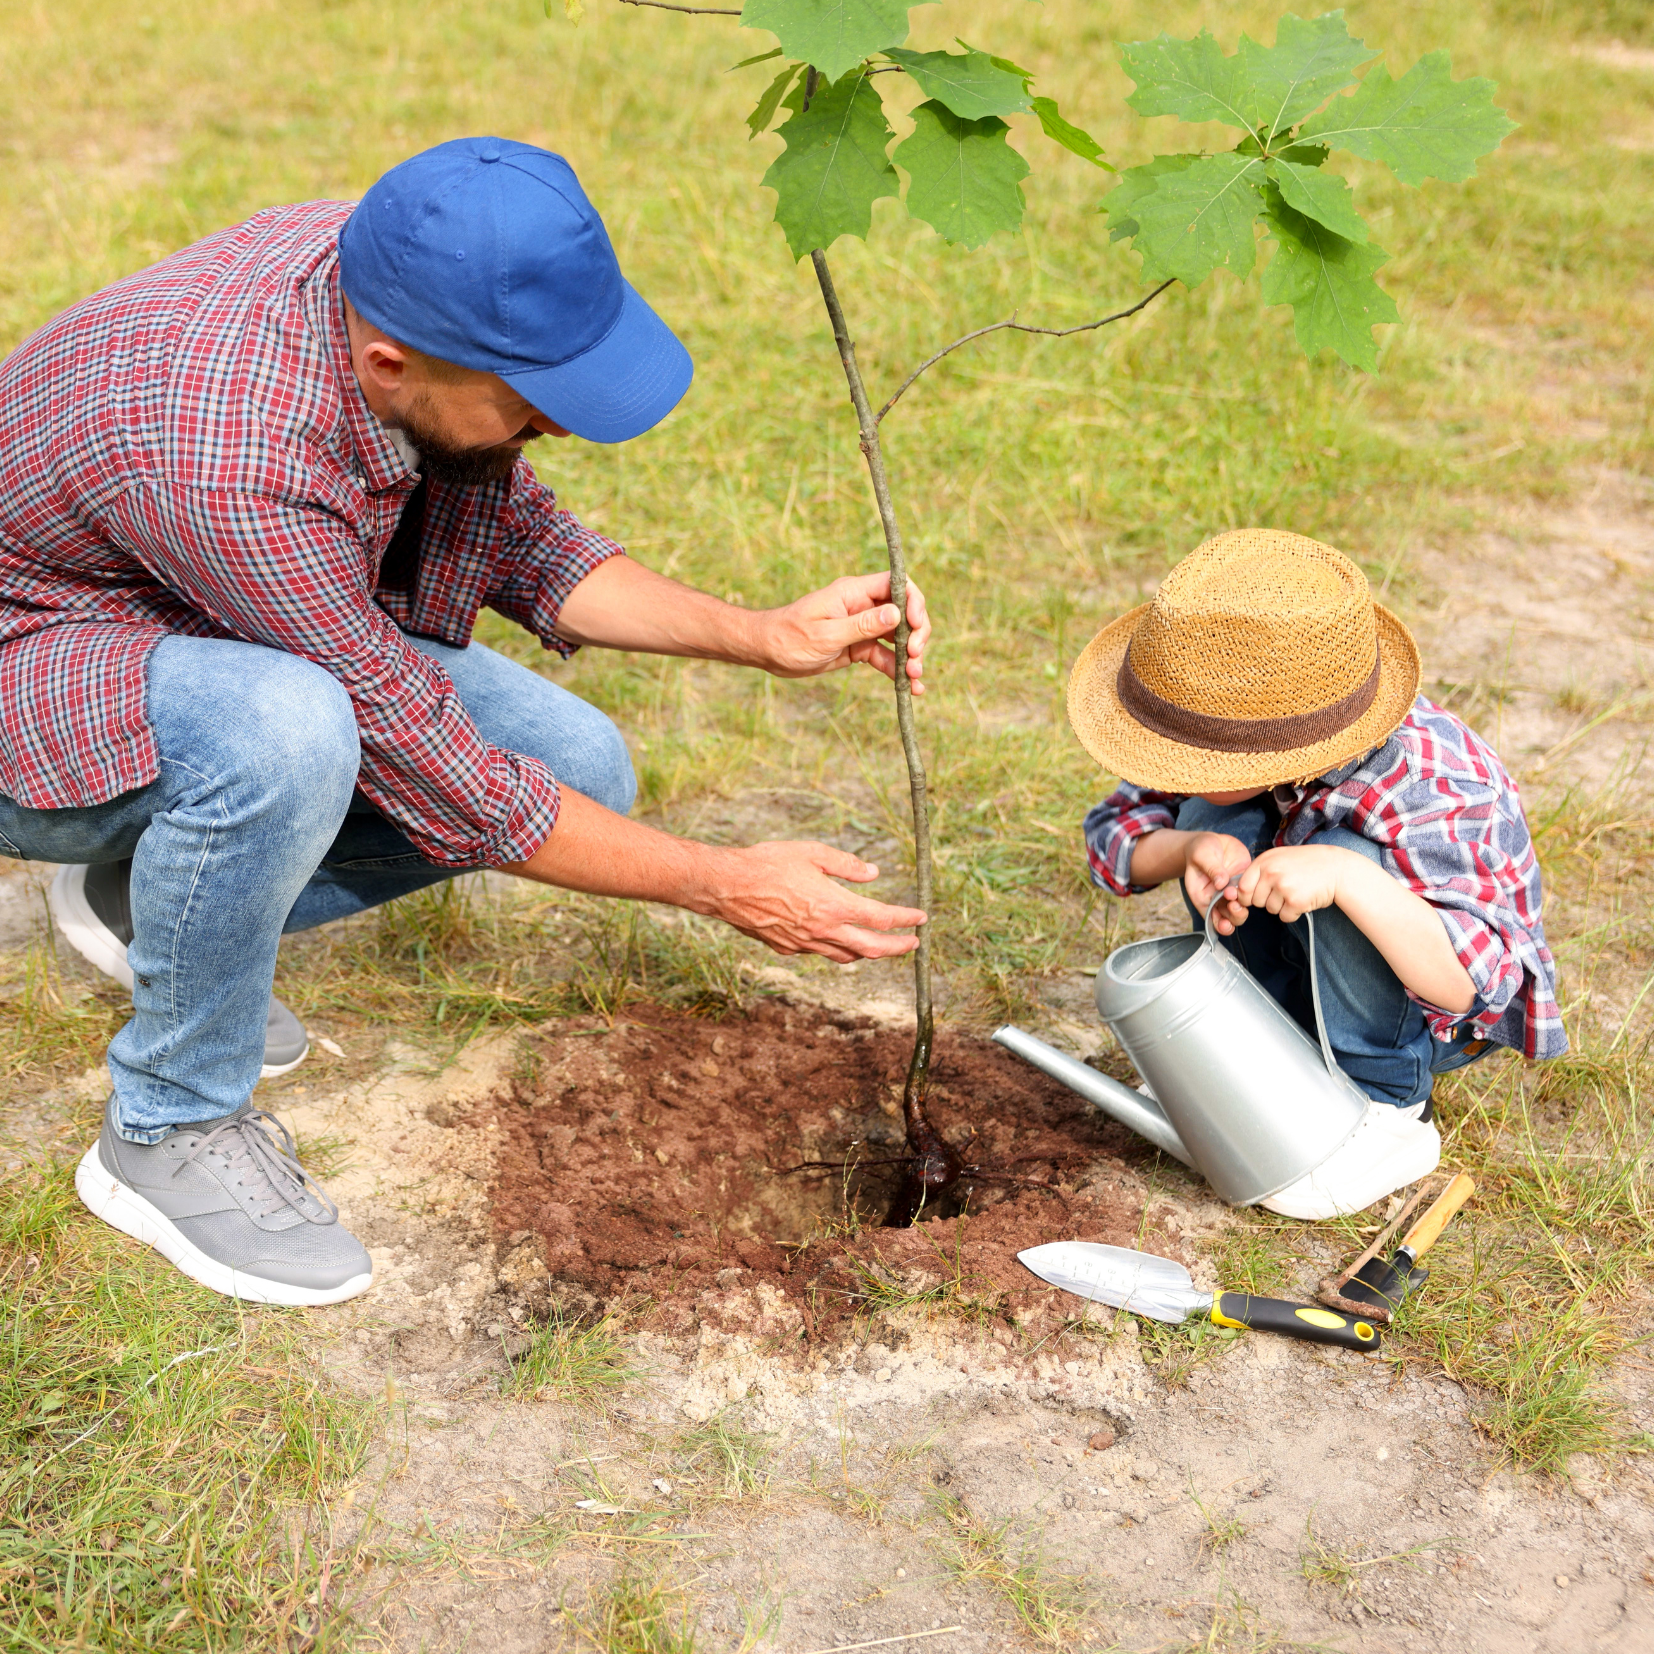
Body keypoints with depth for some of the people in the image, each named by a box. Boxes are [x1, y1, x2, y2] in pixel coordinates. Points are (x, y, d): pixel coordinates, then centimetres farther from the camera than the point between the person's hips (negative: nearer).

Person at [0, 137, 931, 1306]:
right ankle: (170, 1133, -14)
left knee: (580, 770, -6)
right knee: (288, 733, -41)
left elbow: (517, 539, -1)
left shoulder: (400, 277, -17)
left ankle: (148, 897, 10)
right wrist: (727, 887, -24)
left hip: (236, 636, 8)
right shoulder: (234, 467, -39)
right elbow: (442, 784, -30)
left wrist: (765, 637, -12)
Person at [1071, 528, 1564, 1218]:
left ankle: (1387, 1115, -17)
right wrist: (1188, 850, -38)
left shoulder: (1424, 796, -39)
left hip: (1447, 1013, -5)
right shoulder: (1247, 747, -22)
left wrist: (1345, 878, -56)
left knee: (1348, 857, -35)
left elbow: (1474, 980, -44)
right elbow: (1113, 833, -16)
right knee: (1213, 819, -20)